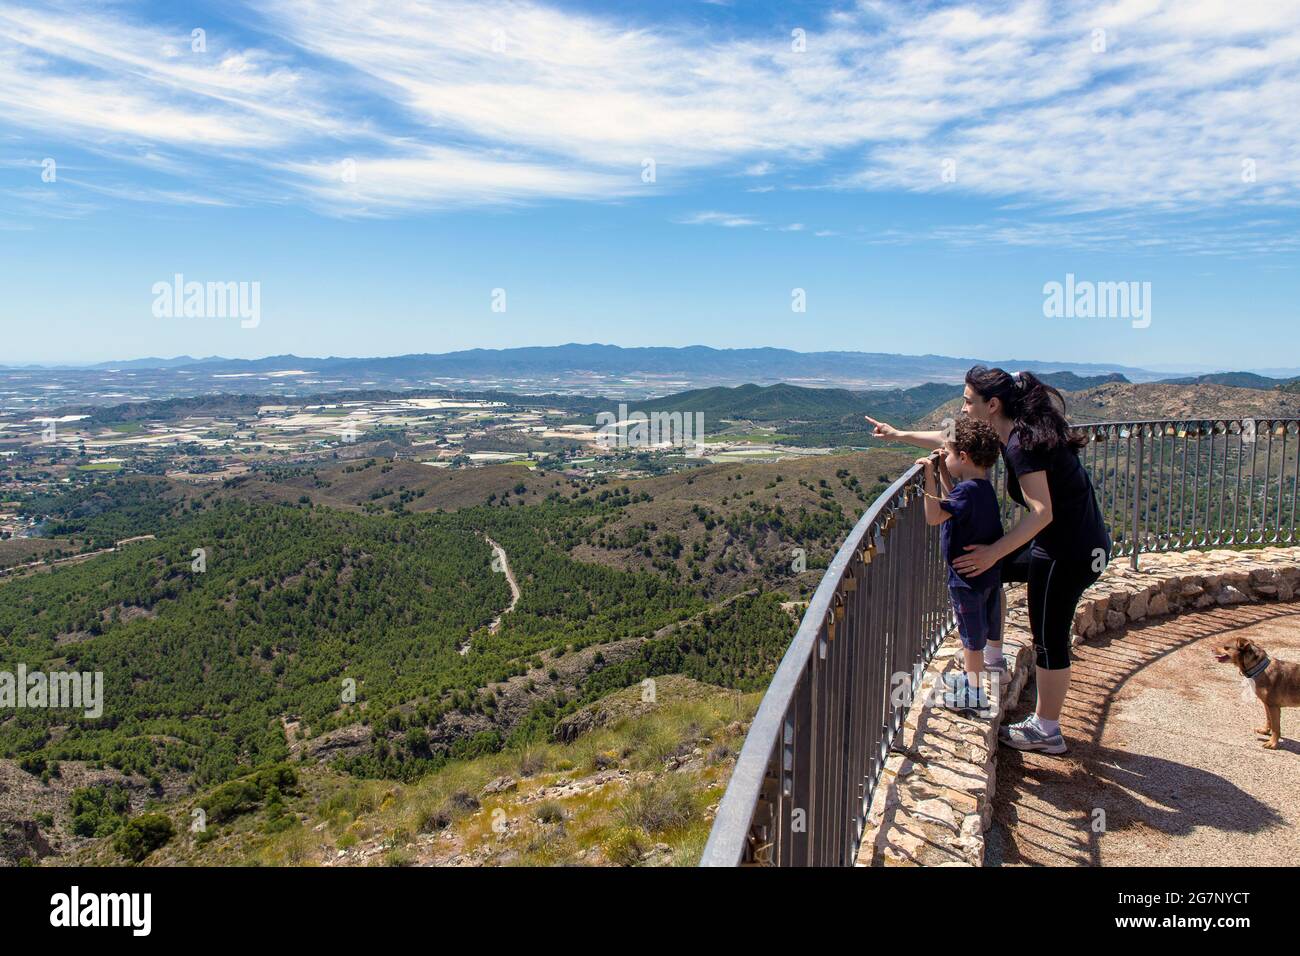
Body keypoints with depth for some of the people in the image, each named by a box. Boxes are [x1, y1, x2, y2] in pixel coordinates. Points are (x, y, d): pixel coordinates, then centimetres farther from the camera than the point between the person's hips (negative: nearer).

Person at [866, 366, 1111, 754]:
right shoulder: (1014, 432, 6)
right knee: (989, 569, 20)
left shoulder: (1021, 444, -23)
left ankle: (1046, 731, 18)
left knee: (1049, 639, 2)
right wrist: (900, 435, 25)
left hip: (1072, 552, -10)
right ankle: (993, 657, 30)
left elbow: (1041, 512, -28)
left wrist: (993, 552, -28)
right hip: (1060, 543, 10)